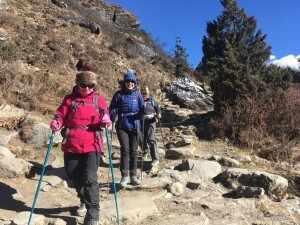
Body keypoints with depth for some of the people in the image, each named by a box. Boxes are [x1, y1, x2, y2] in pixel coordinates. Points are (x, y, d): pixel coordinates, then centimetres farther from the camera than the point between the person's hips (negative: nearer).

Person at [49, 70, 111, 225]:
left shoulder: (98, 99, 7)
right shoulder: (69, 99, 9)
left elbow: (105, 119, 3)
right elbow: (61, 115, 6)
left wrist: (106, 121, -20)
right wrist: (56, 122, -16)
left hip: (92, 145, -2)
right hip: (71, 145, 3)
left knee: (90, 179, -10)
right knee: (74, 177, 16)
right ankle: (84, 201, 43)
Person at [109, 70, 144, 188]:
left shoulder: (138, 95, 6)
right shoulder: (119, 94, 1)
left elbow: (143, 108, 4)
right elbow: (112, 108, 3)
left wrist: (145, 110, -19)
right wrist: (113, 117, -17)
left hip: (134, 126, 2)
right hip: (122, 126, -2)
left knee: (133, 151, 7)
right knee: (125, 150, -8)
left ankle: (133, 175, 16)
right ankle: (124, 176, 1)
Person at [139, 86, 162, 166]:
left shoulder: (152, 100, 1)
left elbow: (158, 109, 9)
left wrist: (158, 115, -10)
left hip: (150, 122, -3)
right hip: (140, 122, 3)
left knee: (151, 139, -13)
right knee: (141, 140, 12)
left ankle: (155, 159, -10)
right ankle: (146, 151, 44)